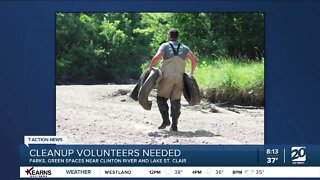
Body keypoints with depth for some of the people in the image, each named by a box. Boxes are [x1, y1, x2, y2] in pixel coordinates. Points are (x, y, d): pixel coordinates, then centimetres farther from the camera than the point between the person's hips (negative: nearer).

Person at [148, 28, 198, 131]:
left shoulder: (165, 46, 1)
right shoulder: (184, 48, 12)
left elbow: (157, 57, -15)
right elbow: (195, 60, 5)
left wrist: (150, 68, -3)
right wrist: (191, 73, 16)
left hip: (167, 77, -3)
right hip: (179, 78, 3)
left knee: (161, 98, 11)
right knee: (176, 101, 5)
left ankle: (166, 120, -3)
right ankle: (174, 125, 1)